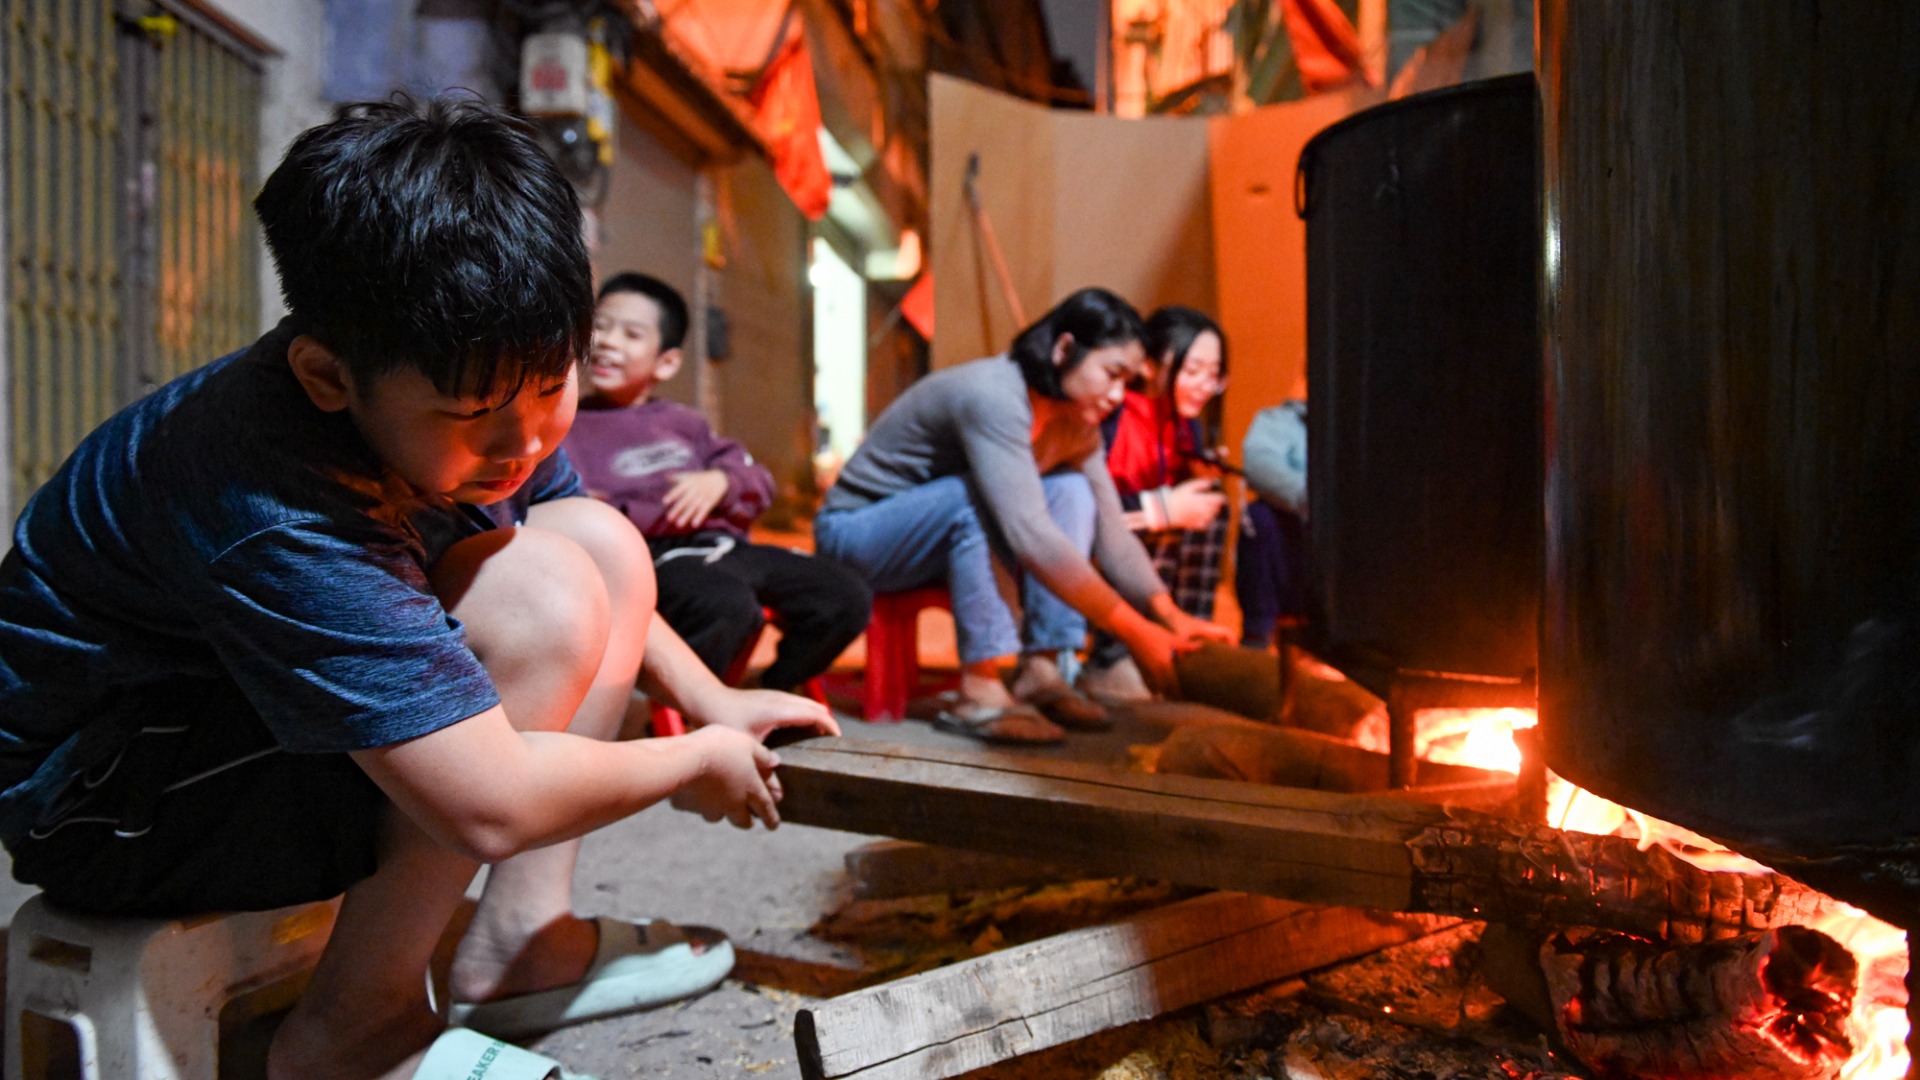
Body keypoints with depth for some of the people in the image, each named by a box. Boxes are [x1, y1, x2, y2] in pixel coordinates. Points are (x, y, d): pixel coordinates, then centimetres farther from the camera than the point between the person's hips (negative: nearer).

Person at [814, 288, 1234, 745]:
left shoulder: (1076, 422, -2)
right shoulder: (993, 396, -30)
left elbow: (1110, 530, -4)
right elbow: (1029, 536, -38)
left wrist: (1171, 616, -18)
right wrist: (1134, 632, -36)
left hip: (949, 528, 8)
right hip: (855, 531, -8)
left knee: (1071, 490, -12)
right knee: (981, 498, -34)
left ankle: (1040, 673, -16)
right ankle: (979, 694, -29)